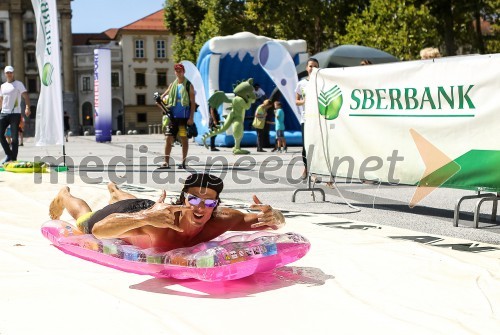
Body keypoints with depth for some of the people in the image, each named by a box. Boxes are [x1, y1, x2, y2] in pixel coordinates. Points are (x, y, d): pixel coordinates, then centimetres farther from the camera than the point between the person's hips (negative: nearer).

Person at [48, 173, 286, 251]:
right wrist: (146, 217, -74)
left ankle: (115, 191, 76)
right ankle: (65, 195, 64)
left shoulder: (221, 220, -42)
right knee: (85, 219, 32)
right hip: (130, 213, -4)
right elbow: (99, 229, -59)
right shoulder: (159, 222, -52)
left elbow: (277, 223, -36)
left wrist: (273, 217, -61)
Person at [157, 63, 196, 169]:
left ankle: (183, 162, 11)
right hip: (173, 116, 4)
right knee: (168, 138, -1)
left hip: (184, 117, -4)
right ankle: (166, 162, 2)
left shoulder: (188, 85, 1)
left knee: (184, 139, 3)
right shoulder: (172, 85, 13)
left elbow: (193, 103, -3)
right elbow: (163, 96, 17)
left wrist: (191, 117, -12)